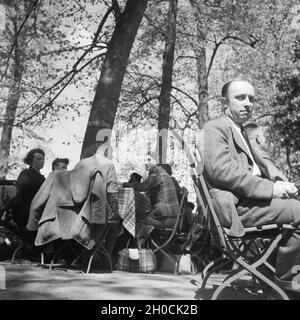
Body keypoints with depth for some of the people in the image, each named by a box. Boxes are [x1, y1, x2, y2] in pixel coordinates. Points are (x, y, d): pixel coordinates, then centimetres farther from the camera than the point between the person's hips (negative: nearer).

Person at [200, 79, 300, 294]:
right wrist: (271, 188, -18)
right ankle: (281, 279, -8)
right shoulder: (215, 128, -1)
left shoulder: (240, 133, 28)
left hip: (248, 201, 9)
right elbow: (222, 170, -16)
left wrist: (282, 187, 1)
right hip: (235, 206, -9)